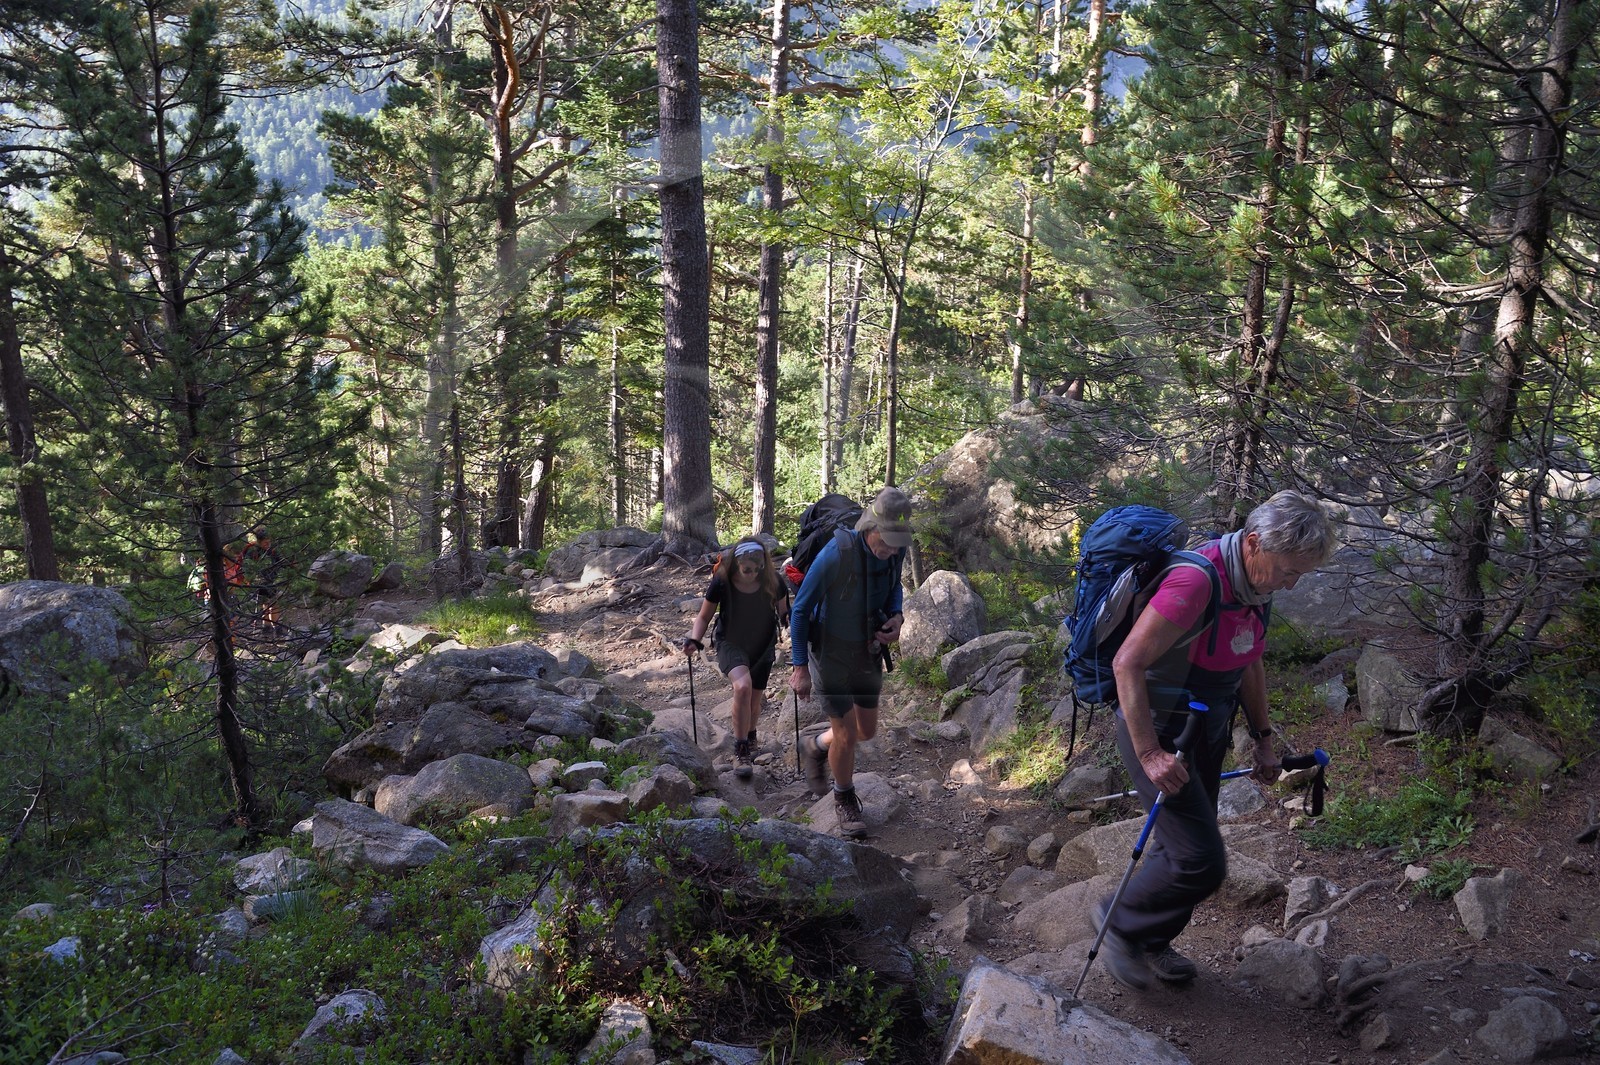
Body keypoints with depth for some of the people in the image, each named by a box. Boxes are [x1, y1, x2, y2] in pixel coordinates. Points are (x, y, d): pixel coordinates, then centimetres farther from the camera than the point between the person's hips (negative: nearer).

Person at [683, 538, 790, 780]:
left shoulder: (773, 582, -15)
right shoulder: (721, 583, -19)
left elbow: (784, 613, 2)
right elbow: (704, 616, -5)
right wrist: (694, 640, -21)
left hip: (763, 646, 3)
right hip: (731, 644, -2)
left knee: (754, 701, 11)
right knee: (743, 686, -29)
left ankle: (749, 738, 46)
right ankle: (740, 750, -16)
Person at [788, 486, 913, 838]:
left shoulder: (895, 551, -14)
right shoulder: (836, 555, -31)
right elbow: (800, 609, -20)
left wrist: (897, 618, -12)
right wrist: (799, 667, -20)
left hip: (868, 652, 6)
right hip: (832, 654, -5)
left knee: (867, 730, 16)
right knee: (847, 735, 1)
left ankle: (817, 746, 46)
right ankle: (845, 799, 28)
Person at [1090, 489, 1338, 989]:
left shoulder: (1258, 586, 0)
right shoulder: (1197, 581, -30)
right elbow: (1128, 663, -31)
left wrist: (1262, 738, 17)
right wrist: (1149, 753, -30)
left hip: (1207, 732, 9)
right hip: (1157, 731, -9)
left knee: (1183, 846, 19)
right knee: (1202, 862, -9)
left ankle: (1151, 942, 41)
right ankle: (1121, 922, 16)